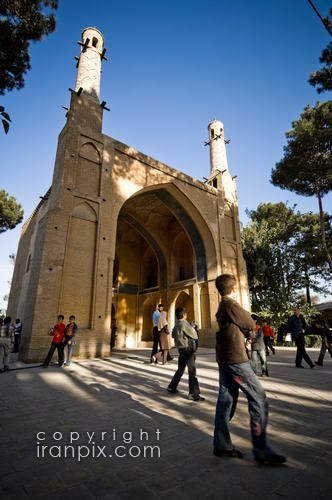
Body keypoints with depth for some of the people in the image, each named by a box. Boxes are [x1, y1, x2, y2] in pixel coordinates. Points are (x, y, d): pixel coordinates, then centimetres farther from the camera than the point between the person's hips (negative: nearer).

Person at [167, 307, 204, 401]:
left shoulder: (176, 325, 7)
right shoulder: (184, 324, -18)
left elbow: (173, 334, 23)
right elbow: (195, 336, -11)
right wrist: (193, 328, 6)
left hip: (181, 349, 9)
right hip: (188, 348, -9)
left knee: (180, 369, 20)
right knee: (192, 371, -4)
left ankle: (172, 387, 29)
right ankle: (193, 393, -3)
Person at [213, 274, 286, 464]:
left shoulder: (221, 307, 12)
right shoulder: (232, 305, -17)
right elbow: (252, 325, -5)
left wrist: (245, 331, 2)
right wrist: (248, 329, 14)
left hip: (224, 358, 9)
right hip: (236, 359, -9)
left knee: (226, 399, 12)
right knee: (258, 398, -1)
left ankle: (222, 445, 19)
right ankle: (261, 450, 5)